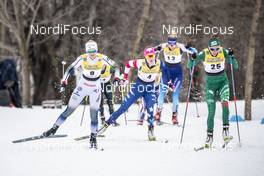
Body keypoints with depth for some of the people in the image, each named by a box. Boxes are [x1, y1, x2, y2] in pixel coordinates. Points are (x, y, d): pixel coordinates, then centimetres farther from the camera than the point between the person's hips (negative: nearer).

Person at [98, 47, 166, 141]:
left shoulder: (159, 64, -17)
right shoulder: (140, 63, -23)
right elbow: (128, 64, -6)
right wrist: (125, 78, -1)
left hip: (150, 90, 1)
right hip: (138, 87, -1)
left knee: (150, 110, -19)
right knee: (123, 107, 0)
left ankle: (151, 131, -5)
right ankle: (107, 123, 10)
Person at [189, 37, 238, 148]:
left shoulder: (224, 52, -13)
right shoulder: (203, 54, -15)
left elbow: (235, 66, -14)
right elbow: (190, 66, -12)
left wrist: (231, 57, -31)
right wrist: (193, 59, -32)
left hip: (222, 82, 0)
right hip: (210, 84, 0)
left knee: (224, 102, -28)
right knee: (211, 112, -7)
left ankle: (225, 129, -21)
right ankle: (209, 135, 4)